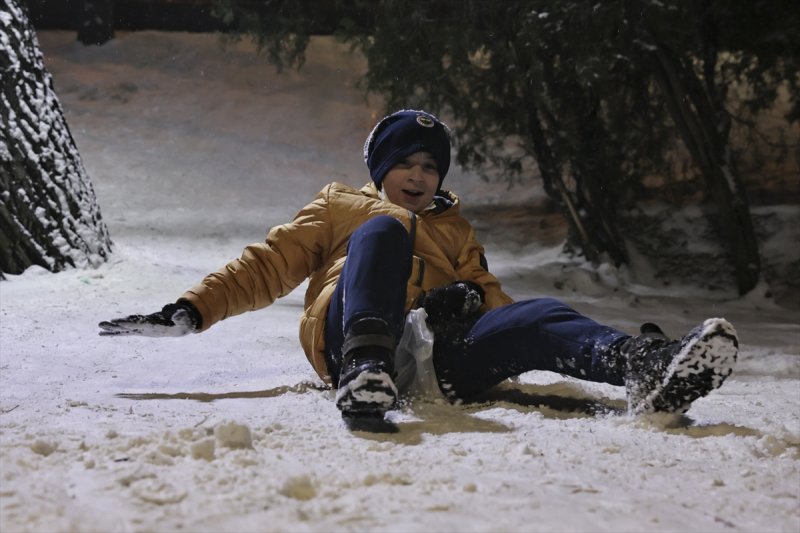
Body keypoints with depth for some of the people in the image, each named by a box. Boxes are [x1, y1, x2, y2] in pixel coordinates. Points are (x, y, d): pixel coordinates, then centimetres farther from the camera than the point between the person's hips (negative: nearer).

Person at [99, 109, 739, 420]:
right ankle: (367, 370, -55)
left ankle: (642, 365, -56)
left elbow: (491, 296, 25)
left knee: (541, 315, -25)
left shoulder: (455, 229, 35)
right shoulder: (342, 207, 28)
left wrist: (473, 301, -2)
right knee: (383, 231, -29)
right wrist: (189, 312, 6)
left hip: (439, 355, 3)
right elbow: (268, 266, 20)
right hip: (351, 336, -2)